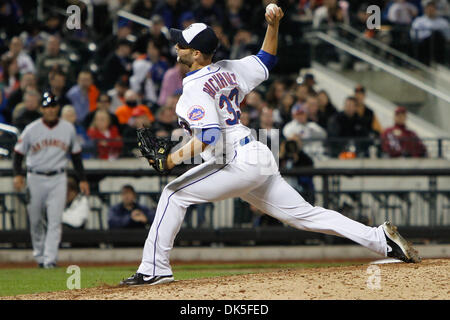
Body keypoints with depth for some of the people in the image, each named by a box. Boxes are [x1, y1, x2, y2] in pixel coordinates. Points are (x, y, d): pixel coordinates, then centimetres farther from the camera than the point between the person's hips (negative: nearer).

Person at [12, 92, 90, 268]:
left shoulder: (68, 128, 5)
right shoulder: (31, 129, -2)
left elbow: (76, 155, 13)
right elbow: (18, 153, 2)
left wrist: (82, 179, 10)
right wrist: (18, 175, -15)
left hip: (58, 180, 0)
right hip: (35, 179, 0)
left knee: (55, 220, -9)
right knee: (35, 219, 6)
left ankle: (50, 259, -12)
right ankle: (39, 255, 24)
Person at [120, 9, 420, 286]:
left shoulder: (195, 88, -12)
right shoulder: (228, 70, 14)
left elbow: (209, 137, -23)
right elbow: (266, 60, 28)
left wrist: (175, 158, -25)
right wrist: (274, 26, 16)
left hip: (237, 163, -9)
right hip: (261, 158, 9)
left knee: (175, 194, -5)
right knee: (303, 214, 10)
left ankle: (155, 269, -7)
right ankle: (380, 238, 5)